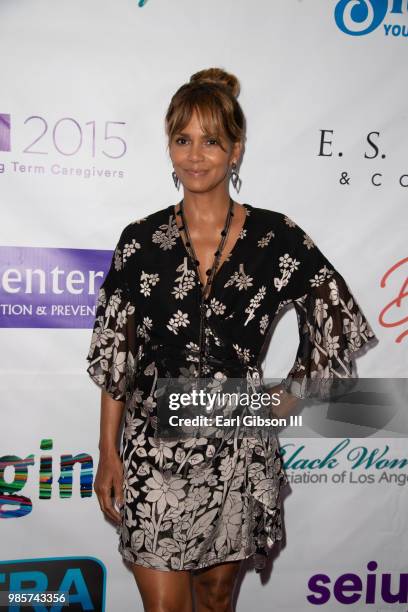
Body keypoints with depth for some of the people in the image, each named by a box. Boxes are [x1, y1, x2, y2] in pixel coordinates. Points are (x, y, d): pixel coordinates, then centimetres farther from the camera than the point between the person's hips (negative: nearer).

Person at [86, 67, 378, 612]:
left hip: (239, 449, 1)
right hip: (155, 449, 0)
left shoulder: (275, 236, -5)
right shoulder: (141, 240, -4)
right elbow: (114, 357, -1)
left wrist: (287, 401, 0)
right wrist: (109, 453, -1)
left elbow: (336, 323, 4)